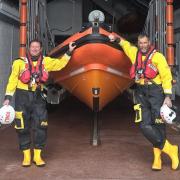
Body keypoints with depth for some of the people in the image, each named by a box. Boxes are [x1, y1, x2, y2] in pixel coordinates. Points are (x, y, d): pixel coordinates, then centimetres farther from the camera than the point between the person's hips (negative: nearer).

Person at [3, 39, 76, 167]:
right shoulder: (20, 62, -3)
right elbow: (13, 80, -1)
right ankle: (26, 156, 13)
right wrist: (8, 97, -5)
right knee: (23, 127, 2)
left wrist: (69, 52, 14)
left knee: (41, 126, -3)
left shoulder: (46, 62, 5)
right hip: (22, 97, -2)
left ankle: (37, 155, 8)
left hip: (38, 97, 2)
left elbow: (60, 64, 17)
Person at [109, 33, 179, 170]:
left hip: (156, 92, -4)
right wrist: (116, 39, 18)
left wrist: (168, 96, -14)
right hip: (141, 92, 4)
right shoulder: (134, 53, 12)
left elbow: (166, 77, -8)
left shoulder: (157, 56, -4)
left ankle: (158, 158, 8)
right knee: (145, 125, -7)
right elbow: (125, 44, 34)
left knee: (158, 125, -3)